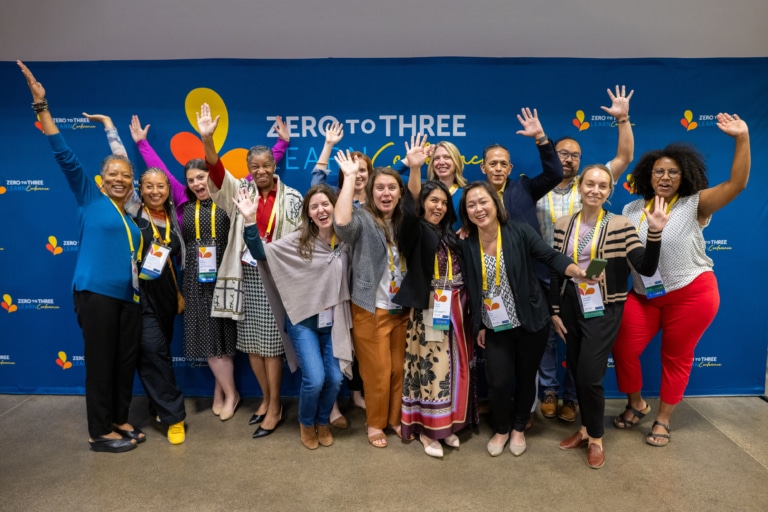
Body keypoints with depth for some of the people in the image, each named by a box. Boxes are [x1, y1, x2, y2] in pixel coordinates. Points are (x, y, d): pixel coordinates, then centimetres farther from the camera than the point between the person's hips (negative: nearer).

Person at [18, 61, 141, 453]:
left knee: (126, 361, 11)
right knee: (100, 362, 0)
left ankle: (119, 420, 26)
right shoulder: (89, 197, 2)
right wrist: (41, 106, -12)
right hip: (96, 293, -6)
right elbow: (64, 156, -7)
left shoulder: (132, 217, 16)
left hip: (129, 297, 6)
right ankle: (99, 432, 13)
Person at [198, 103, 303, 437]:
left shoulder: (291, 199, -2)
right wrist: (207, 140, -27)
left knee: (270, 342, 0)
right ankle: (266, 398, 27)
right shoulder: (240, 191, 6)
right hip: (248, 276, 4)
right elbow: (217, 173, -11)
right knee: (251, 342, 10)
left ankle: (275, 407, 14)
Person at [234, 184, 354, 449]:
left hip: (334, 321, 3)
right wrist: (250, 221, -21)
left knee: (334, 378, 0)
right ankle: (306, 423, 22)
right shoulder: (298, 241, -9)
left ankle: (323, 422, 32)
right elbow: (261, 253, -11)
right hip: (303, 320, -2)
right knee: (314, 379, -11)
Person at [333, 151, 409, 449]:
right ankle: (375, 423, 27)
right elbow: (341, 222, -29)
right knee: (378, 371, 6)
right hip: (371, 309, -5)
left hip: (403, 308, 5)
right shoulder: (363, 220, -10)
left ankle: (396, 418, 34)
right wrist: (350, 176, -25)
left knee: (400, 369, 14)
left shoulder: (406, 221, 8)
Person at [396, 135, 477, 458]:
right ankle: (426, 429, 13)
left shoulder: (451, 234, 12)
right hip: (429, 310, -5)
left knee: (454, 367, 11)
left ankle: (447, 424, 26)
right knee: (431, 367, -2)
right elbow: (410, 208, -26)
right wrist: (414, 170, -40)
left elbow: (463, 271, 17)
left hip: (456, 311, 6)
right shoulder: (415, 231, -5)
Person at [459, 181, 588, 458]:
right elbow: (473, 290, 3)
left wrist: (577, 271, -32)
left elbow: (551, 257, -13)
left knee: (526, 377, 13)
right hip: (495, 327, 1)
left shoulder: (519, 231, -12)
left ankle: (519, 428, 38)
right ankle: (501, 429, 28)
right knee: (499, 381, -2)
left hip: (530, 322, -1)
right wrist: (478, 326, 7)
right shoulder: (467, 245, -4)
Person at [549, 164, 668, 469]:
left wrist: (655, 233, -27)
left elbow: (646, 269, -14)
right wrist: (555, 311, 4)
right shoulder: (563, 225, 1)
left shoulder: (621, 226, -7)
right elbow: (555, 271, 5)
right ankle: (585, 429, 34)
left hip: (604, 310, -3)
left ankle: (596, 438, 19)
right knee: (577, 373, 13)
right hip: (571, 308, 4)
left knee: (589, 375, -6)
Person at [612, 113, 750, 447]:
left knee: (677, 357, 9)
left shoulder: (694, 205, -6)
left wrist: (742, 138, -24)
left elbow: (736, 183, -18)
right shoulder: (632, 210, 4)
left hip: (692, 294, -3)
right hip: (644, 295, 3)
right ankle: (636, 404, 28)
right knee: (622, 350, 2)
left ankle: (663, 419, 28)